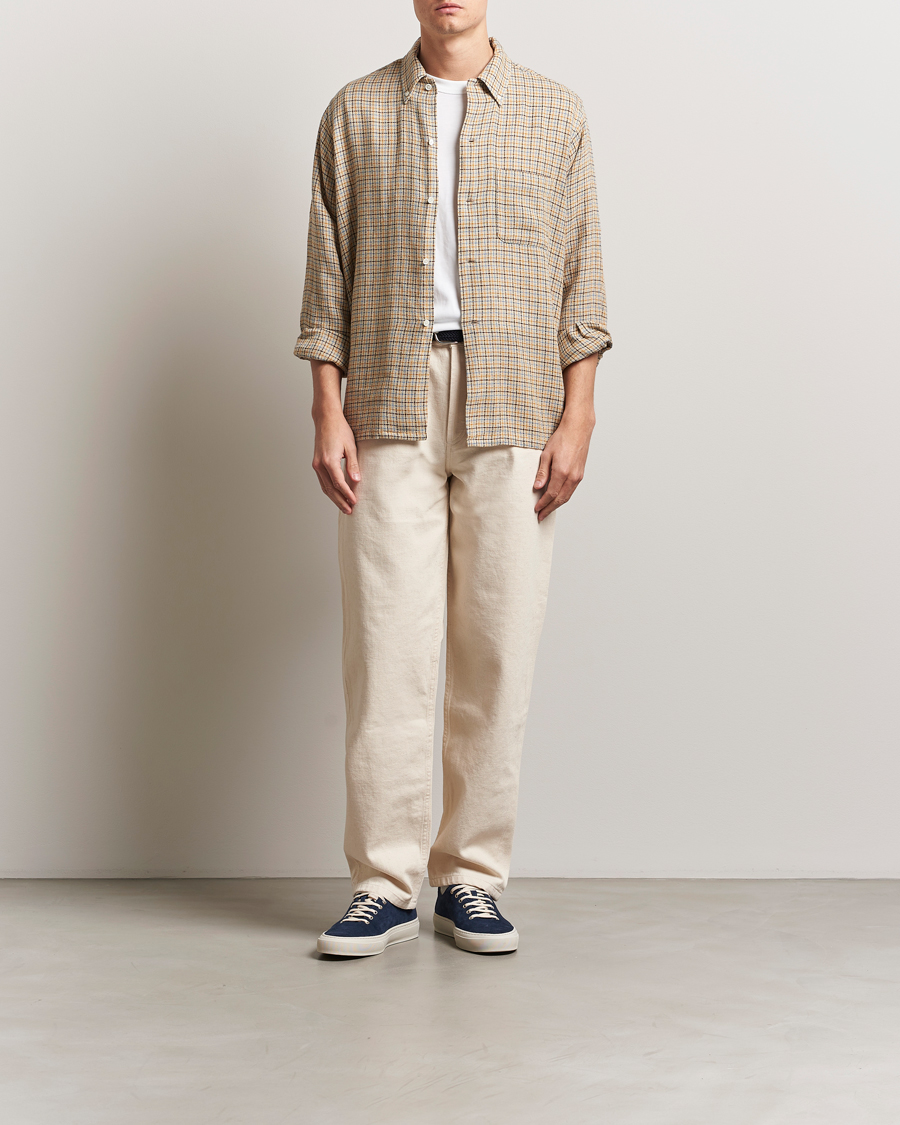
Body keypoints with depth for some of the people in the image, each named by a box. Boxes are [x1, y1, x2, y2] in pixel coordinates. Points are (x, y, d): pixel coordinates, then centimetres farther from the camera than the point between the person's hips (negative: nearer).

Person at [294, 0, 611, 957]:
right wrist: (327, 413, -1)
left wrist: (576, 418, -1)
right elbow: (328, 275, 8)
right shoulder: (356, 113, 11)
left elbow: (581, 274, 7)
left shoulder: (555, 113, 11)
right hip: (390, 414, 0)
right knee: (387, 646, -4)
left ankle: (472, 877, 11)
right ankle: (385, 884, 4)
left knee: (499, 648, 0)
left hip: (512, 414, 0)